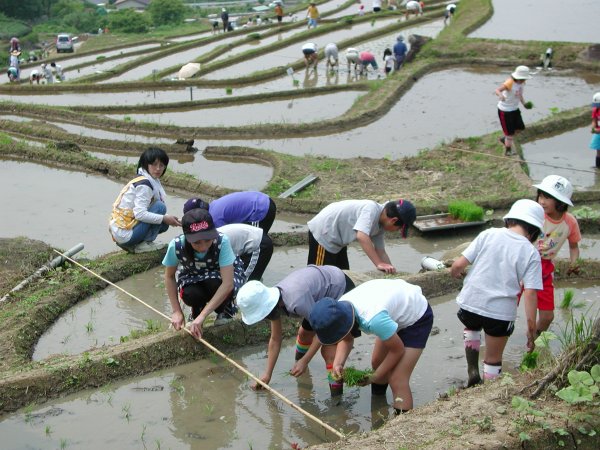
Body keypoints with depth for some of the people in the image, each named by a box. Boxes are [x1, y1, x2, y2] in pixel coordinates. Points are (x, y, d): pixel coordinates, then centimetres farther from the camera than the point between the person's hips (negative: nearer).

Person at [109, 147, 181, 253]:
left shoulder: (153, 181, 11)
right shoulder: (144, 184, -17)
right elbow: (140, 213, -25)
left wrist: (169, 219, 1)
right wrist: (164, 218, -20)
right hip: (125, 234, -9)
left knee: (163, 224, 13)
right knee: (160, 207, -13)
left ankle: (131, 245, 9)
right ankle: (144, 244, -8)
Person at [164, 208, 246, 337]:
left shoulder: (222, 241, -38)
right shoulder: (176, 246, -32)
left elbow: (228, 283, -39)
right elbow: (169, 277, -12)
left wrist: (202, 316, -43)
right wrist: (177, 311, -17)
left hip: (222, 272, -1)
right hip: (193, 276, 2)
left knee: (216, 284, -36)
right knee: (190, 295, -32)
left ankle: (224, 308, 0)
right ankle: (197, 309, 6)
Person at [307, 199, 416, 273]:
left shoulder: (380, 225, 0)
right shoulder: (371, 209, -28)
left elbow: (381, 252, 7)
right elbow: (361, 236, -41)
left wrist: (391, 271, -2)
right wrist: (379, 264, -41)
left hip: (337, 239, 10)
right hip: (322, 233, -10)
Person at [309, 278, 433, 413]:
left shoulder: (373, 319, -41)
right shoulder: (341, 308, -19)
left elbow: (398, 350, -24)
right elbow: (347, 339, 0)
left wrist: (375, 377, -13)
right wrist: (338, 363, -18)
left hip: (417, 318, -8)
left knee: (397, 381, -13)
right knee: (377, 363, 17)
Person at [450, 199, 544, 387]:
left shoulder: (488, 235, -1)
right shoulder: (531, 253, -4)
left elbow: (458, 264, -3)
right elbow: (530, 294, -11)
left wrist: (455, 273, 20)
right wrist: (531, 328, -4)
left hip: (470, 303, 2)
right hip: (500, 313, -2)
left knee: (472, 327, 36)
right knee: (494, 361, 19)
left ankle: (472, 370, 23)